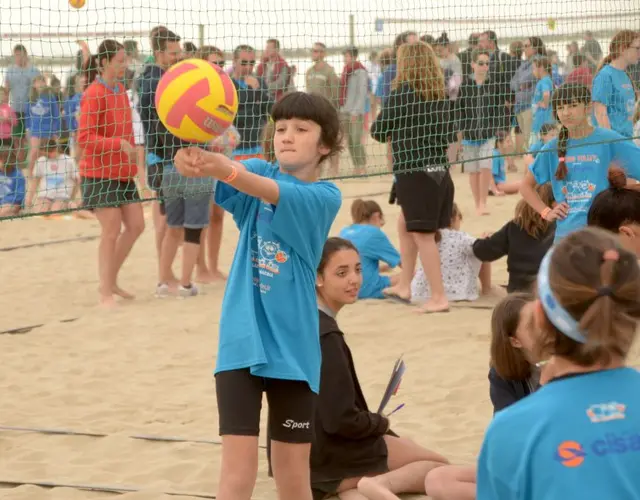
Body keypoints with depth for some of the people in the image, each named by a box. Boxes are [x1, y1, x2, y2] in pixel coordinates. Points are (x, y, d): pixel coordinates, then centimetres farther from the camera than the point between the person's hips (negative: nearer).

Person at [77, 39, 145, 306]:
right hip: (100, 173, -8)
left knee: (136, 225, 9)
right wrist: (119, 143, -26)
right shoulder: (93, 95, -16)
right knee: (111, 232, -5)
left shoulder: (120, 90, 9)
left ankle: (111, 280, 22)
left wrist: (131, 157, 13)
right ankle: (105, 292, 5)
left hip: (123, 172, 8)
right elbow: (84, 138, -19)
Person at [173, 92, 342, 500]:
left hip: (292, 347, -1)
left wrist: (226, 170, -46)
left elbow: (275, 194, -27)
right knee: (239, 466, -7)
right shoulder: (259, 171, 4)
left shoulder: (325, 197, -6)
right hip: (243, 342, 1)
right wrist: (194, 158, -41)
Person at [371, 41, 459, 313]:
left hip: (414, 174, -7)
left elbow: (378, 132, -3)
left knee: (422, 235, -1)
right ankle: (404, 286, 30)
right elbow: (451, 137, 11)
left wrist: (394, 132, 15)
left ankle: (439, 297, -1)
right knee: (405, 225, 23)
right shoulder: (441, 94, 7)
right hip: (441, 173, 7)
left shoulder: (401, 92, -10)